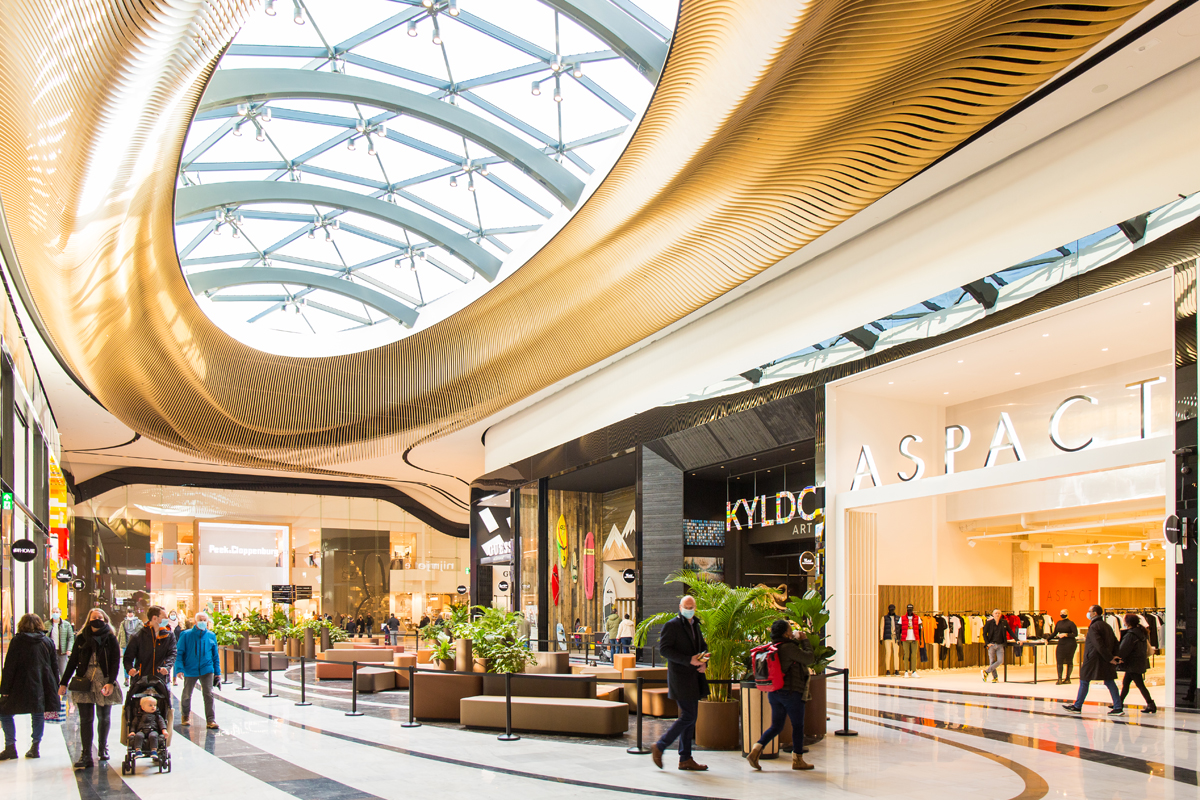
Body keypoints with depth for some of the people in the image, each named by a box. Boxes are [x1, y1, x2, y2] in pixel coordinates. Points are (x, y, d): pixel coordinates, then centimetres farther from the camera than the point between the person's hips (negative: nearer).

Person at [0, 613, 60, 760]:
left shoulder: (16, 641, -5)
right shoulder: (48, 641, 6)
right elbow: (55, 666, 9)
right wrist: (55, 687, 15)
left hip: (21, 686, -4)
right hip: (43, 686, 4)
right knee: (38, 714, 12)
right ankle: (36, 747, 10)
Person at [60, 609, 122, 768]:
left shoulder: (110, 639, 2)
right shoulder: (81, 638, 7)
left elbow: (115, 662, -4)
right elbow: (73, 661, 10)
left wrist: (111, 682, -15)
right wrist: (63, 683, 6)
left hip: (104, 681, -1)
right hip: (84, 680, 1)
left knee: (104, 718, 10)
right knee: (86, 719, -5)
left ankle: (103, 748, 28)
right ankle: (86, 756, -8)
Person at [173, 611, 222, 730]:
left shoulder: (211, 636, 4)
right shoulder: (186, 635, -3)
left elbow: (215, 656, 11)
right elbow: (179, 653, -4)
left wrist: (217, 673, 9)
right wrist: (179, 669, -15)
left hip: (207, 670, 0)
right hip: (190, 670, 0)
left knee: (208, 694, -10)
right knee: (186, 694, 14)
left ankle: (211, 720, -7)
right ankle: (185, 716, 37)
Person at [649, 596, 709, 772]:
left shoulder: (695, 625, 16)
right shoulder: (672, 625, -9)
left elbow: (703, 646, 25)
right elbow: (664, 649, -16)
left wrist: (704, 662, 3)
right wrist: (688, 660, -22)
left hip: (693, 677, 8)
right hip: (680, 677, -8)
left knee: (689, 717, 10)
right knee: (688, 716, -11)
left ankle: (685, 759, 16)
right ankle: (659, 747, 1)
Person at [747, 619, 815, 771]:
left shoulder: (772, 647, 7)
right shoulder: (788, 647, -18)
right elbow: (809, 658, -12)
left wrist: (797, 641, 18)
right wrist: (805, 641, 0)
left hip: (774, 693, 8)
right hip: (791, 692, -8)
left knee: (776, 726, 13)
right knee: (798, 726, 8)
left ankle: (756, 750, -4)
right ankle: (797, 760, 16)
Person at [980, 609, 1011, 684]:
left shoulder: (1004, 622, 5)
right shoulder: (989, 623, -1)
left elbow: (1010, 632, 10)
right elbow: (984, 633, 2)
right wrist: (987, 643, -7)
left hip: (1000, 645, 2)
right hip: (992, 644, -1)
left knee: (1000, 661, -11)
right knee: (992, 661, 0)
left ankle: (986, 672, 2)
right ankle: (995, 677, 13)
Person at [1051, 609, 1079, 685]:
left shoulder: (1071, 623, -5)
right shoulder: (1058, 623, 13)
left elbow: (1075, 634, -8)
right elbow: (1054, 633, 19)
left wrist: (1066, 634, -17)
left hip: (1069, 644, -5)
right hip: (1061, 644, 5)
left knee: (1069, 661, 2)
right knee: (1059, 660, -5)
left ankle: (1067, 679, 11)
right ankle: (1059, 679, -3)